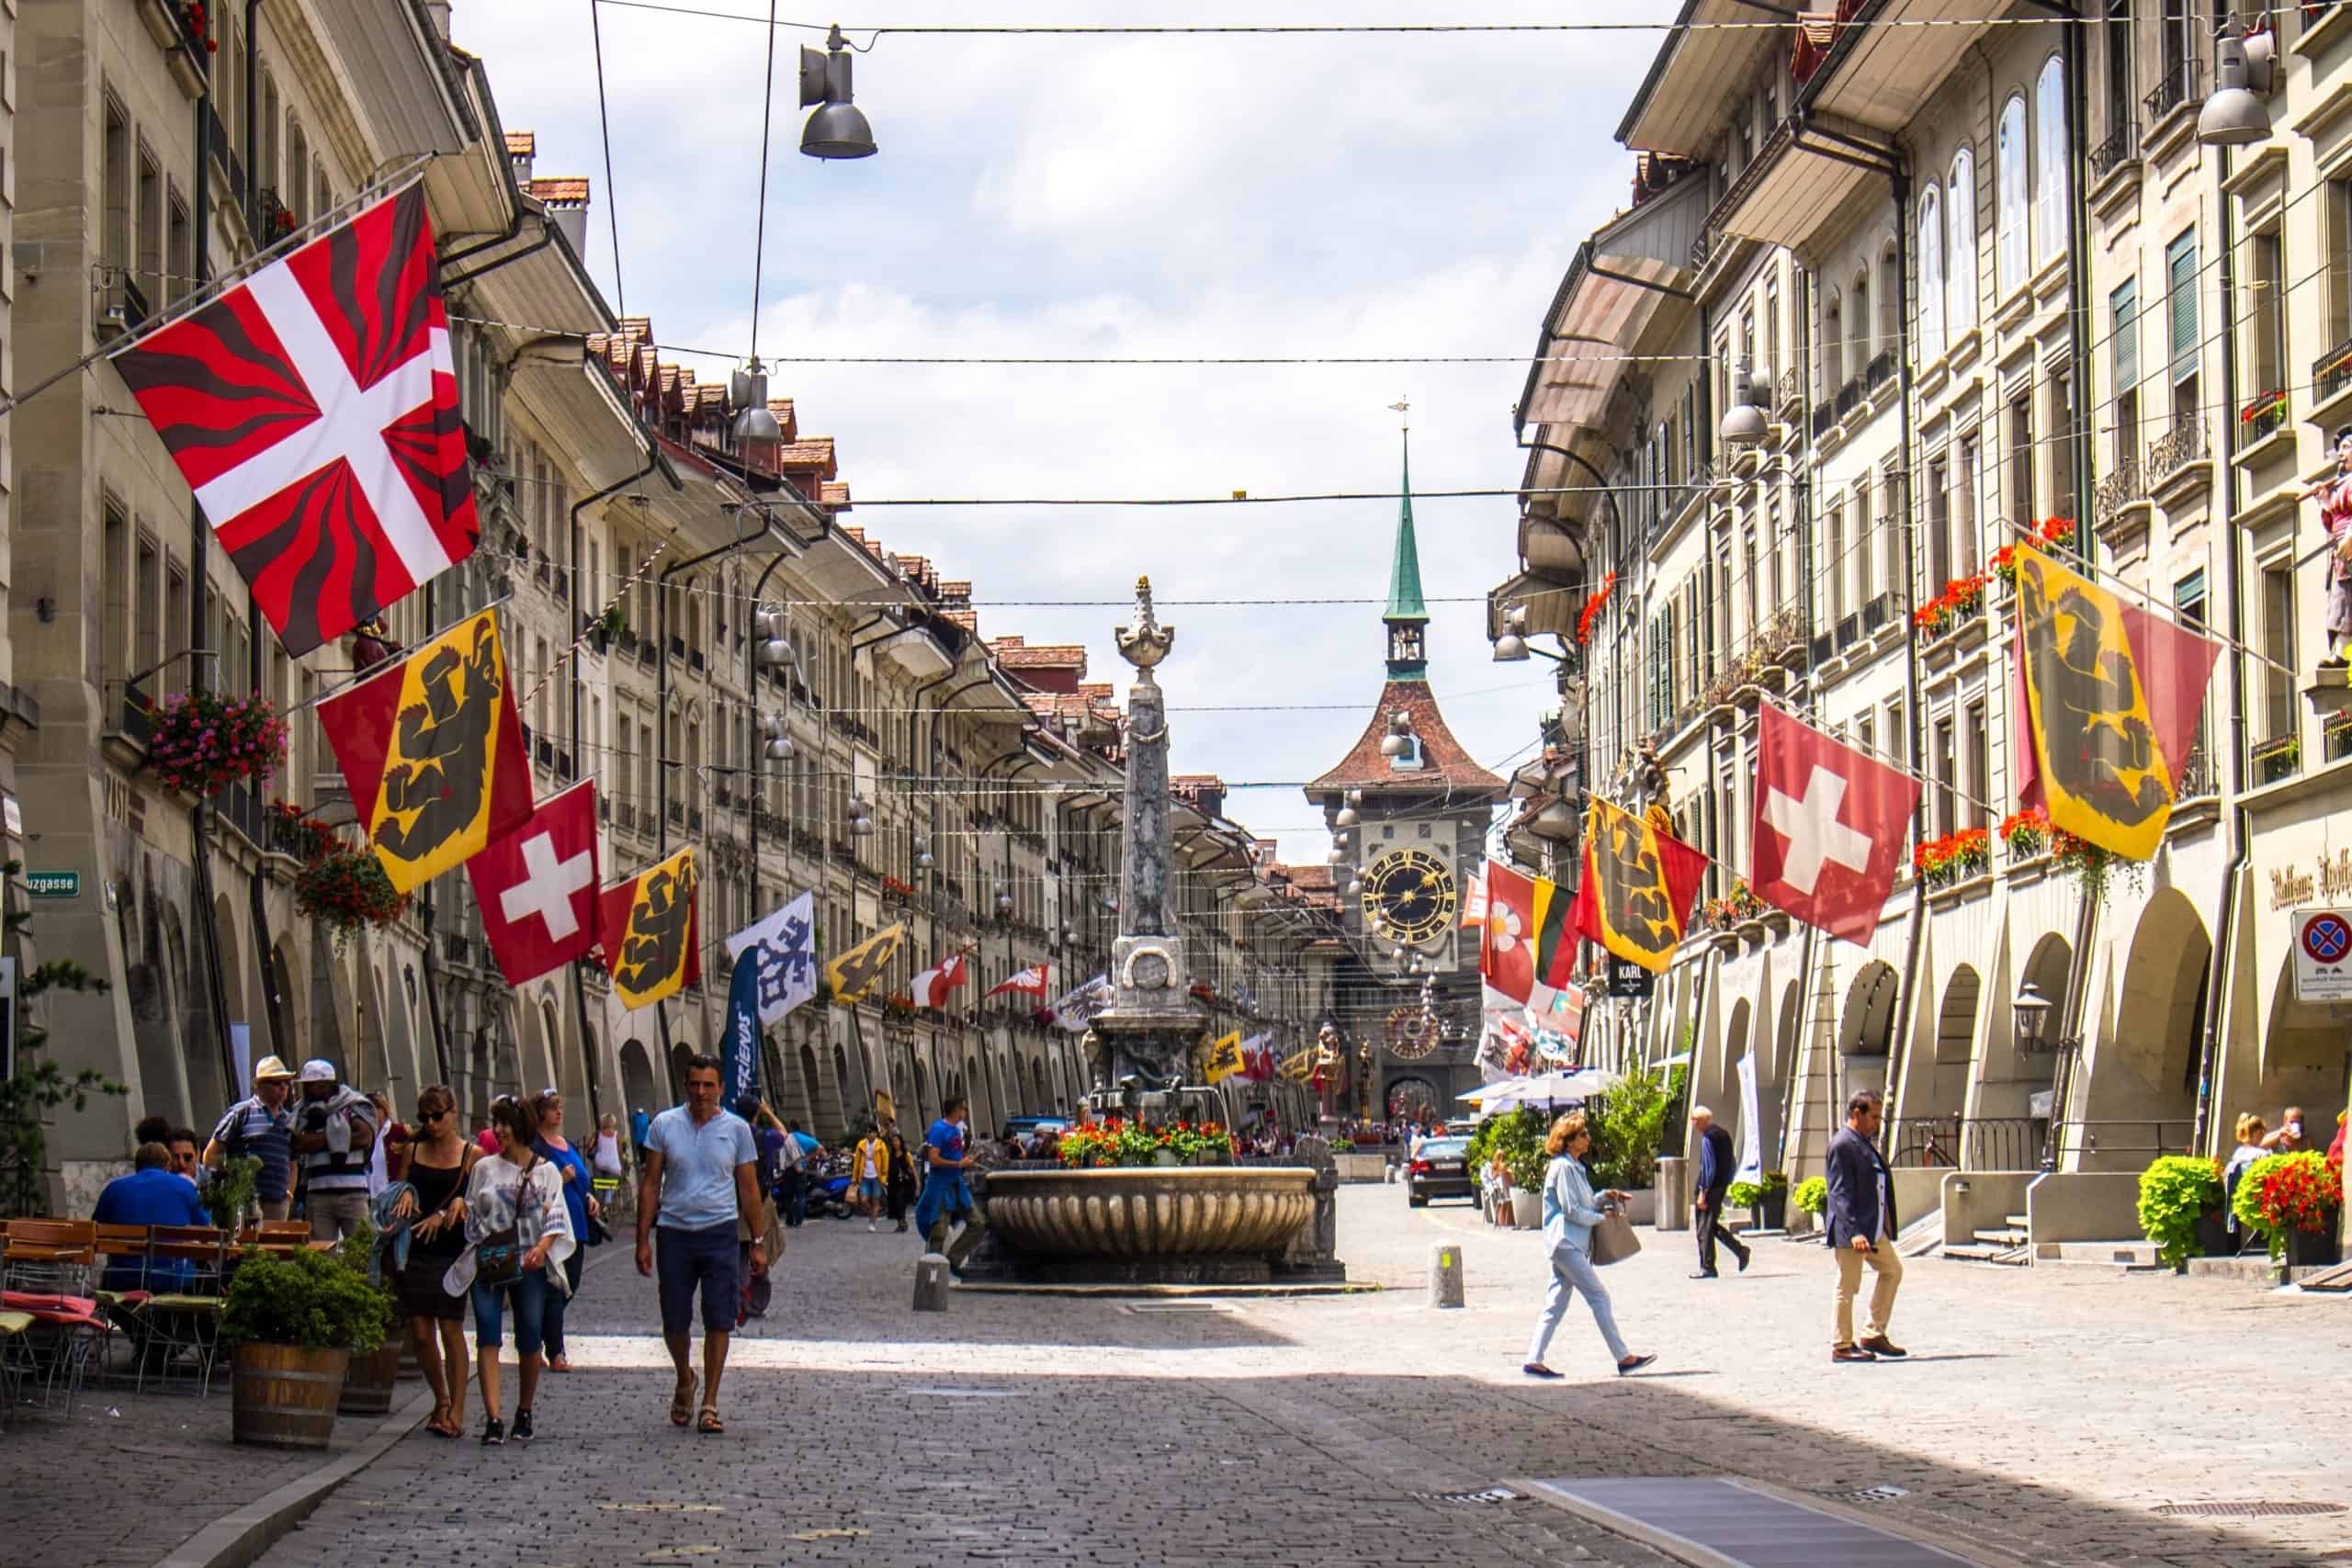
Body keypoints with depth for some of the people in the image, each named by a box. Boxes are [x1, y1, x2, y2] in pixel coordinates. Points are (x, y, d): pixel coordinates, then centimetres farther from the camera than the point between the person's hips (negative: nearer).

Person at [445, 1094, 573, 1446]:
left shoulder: (545, 1171, 7)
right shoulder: (484, 1168, 12)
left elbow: (556, 1218, 1)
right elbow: (471, 1215, 14)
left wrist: (542, 1247, -16)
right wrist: (480, 1252, 2)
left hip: (530, 1264, -1)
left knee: (530, 1341, 1)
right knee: (488, 1337, -12)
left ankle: (524, 1413, 19)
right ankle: (492, 1420, -18)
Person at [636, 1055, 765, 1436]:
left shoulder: (737, 1129, 3)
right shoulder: (664, 1125, 3)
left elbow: (749, 1189, 8)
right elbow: (650, 1184, 5)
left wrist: (757, 1243, 6)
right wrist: (643, 1240, 0)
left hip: (719, 1232, -1)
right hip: (675, 1232, 1)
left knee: (719, 1321, -4)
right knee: (674, 1322, 6)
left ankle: (709, 1404, 4)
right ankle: (684, 1380, 35)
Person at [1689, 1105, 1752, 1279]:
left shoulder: (1708, 1138, -15)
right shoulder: (1724, 1134, 13)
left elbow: (1708, 1167, -19)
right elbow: (1731, 1163, 17)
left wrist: (1702, 1193, -18)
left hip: (1710, 1187, -9)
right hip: (1722, 1186, 9)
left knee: (1704, 1229, -3)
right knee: (1712, 1225, 19)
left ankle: (1707, 1268, -1)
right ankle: (1740, 1249, 12)